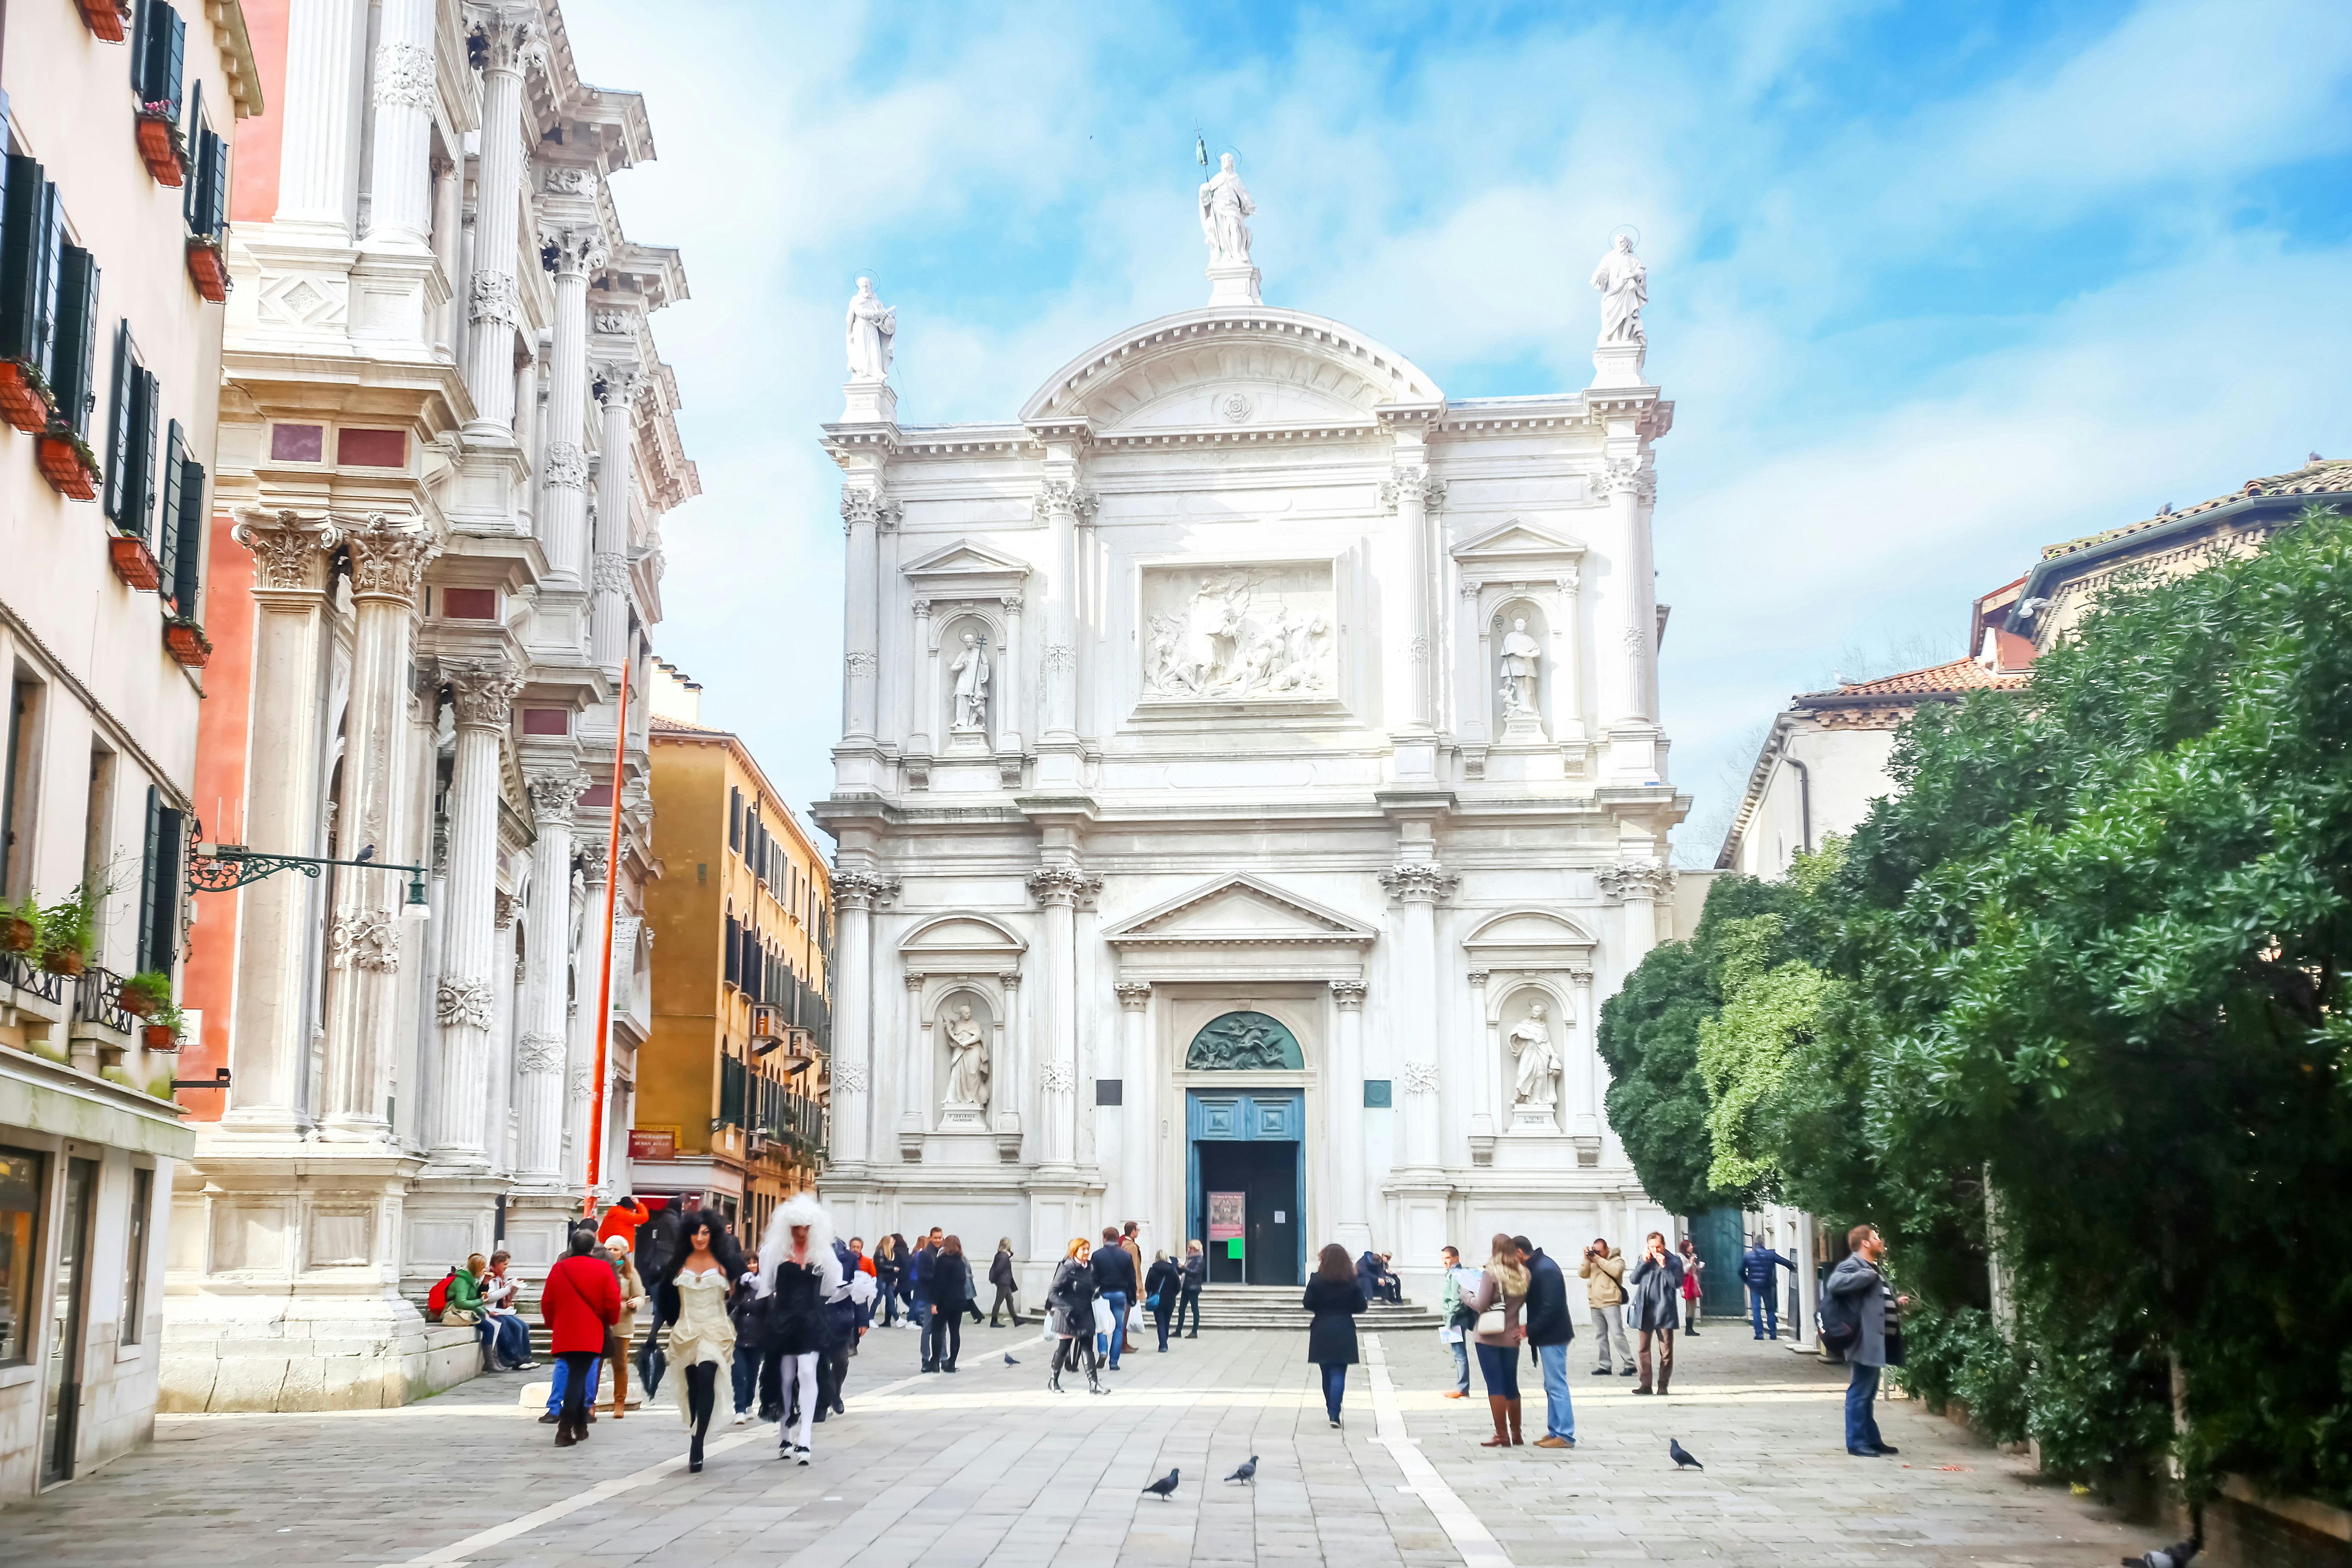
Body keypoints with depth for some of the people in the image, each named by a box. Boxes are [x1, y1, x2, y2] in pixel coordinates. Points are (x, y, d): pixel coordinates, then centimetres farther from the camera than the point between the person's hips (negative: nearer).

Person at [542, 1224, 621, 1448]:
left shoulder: (558, 1269, 5)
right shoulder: (602, 1270, -3)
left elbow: (547, 1303, 9)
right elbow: (613, 1303, -4)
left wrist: (553, 1325, 24)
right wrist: (609, 1322, 15)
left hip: (564, 1334, 3)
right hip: (590, 1335, -3)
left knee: (575, 1377, 17)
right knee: (578, 1378, -4)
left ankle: (579, 1426, 23)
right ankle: (565, 1430, -14)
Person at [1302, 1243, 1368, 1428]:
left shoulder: (1317, 1280, -6)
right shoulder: (1352, 1282, -3)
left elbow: (1308, 1304, -7)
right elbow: (1360, 1307, -1)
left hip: (1322, 1331, 1)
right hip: (1344, 1331, -1)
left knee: (1327, 1373, 16)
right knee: (1339, 1373, -3)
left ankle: (1331, 1409, 29)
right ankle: (1334, 1414, -14)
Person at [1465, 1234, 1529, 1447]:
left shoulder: (1490, 1273, -12)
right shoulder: (1523, 1275, 6)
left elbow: (1481, 1305, -13)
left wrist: (1467, 1297, 3)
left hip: (1489, 1336, -5)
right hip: (1511, 1337, 5)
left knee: (1495, 1385, -2)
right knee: (1511, 1386, 15)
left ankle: (1501, 1435, -2)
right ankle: (1516, 1433, 21)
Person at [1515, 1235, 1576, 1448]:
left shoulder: (1545, 1270, -19)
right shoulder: (1537, 1267, 12)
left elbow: (1550, 1308, -24)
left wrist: (1530, 1329, -18)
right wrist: (1531, 1328, 7)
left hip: (1553, 1336, -10)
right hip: (1549, 1336, 10)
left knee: (1556, 1386, -7)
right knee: (1552, 1386, 14)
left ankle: (1565, 1435, -4)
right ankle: (1555, 1431, 20)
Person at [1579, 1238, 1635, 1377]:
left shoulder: (1617, 1260, 0)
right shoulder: (1593, 1262, 17)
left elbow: (1616, 1271, -20)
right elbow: (1582, 1274, 8)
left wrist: (1599, 1260, -16)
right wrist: (1587, 1259, -4)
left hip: (1611, 1304, -6)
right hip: (1595, 1305, 7)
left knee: (1617, 1334, -13)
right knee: (1600, 1337, 7)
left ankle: (1629, 1365, -10)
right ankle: (1605, 1366, 11)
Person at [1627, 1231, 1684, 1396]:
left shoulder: (1674, 1261, -1)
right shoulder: (1645, 1259, 11)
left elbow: (1677, 1283, -11)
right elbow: (1634, 1280, 3)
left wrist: (1664, 1266, -17)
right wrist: (1644, 1263, -7)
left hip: (1664, 1311, -4)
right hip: (1645, 1311, 4)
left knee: (1666, 1351, 0)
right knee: (1644, 1349, 6)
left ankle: (1663, 1385, 5)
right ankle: (1646, 1384, 10)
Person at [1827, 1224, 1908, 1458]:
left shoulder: (1874, 1268, 22)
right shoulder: (1852, 1265, -10)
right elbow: (1836, 1283, -31)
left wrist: (1897, 1303, 14)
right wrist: (1869, 1275, -23)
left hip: (1878, 1341, 10)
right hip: (1866, 1341, -10)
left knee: (1868, 1394, 16)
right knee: (1860, 1393, -6)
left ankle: (1872, 1440, 23)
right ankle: (1857, 1442, -2)